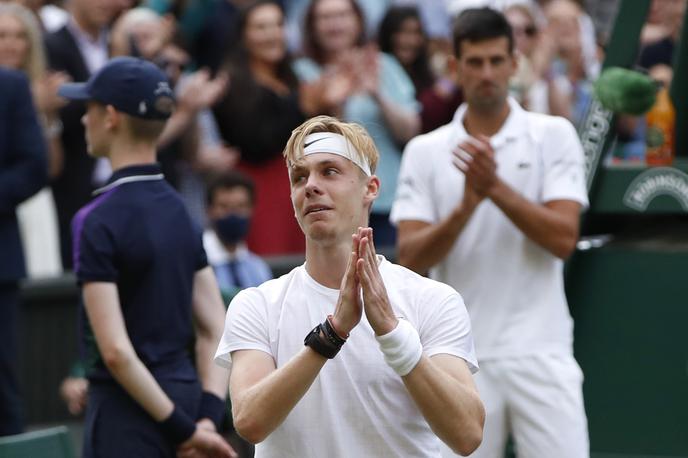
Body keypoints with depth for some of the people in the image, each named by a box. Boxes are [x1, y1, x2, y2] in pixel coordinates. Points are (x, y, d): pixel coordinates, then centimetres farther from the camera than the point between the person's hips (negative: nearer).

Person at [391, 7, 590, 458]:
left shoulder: (553, 135, 4)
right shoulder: (425, 151, 7)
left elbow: (563, 239, -7)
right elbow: (411, 259, -2)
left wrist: (496, 188, -17)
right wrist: (467, 205, -17)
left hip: (540, 353, -1)